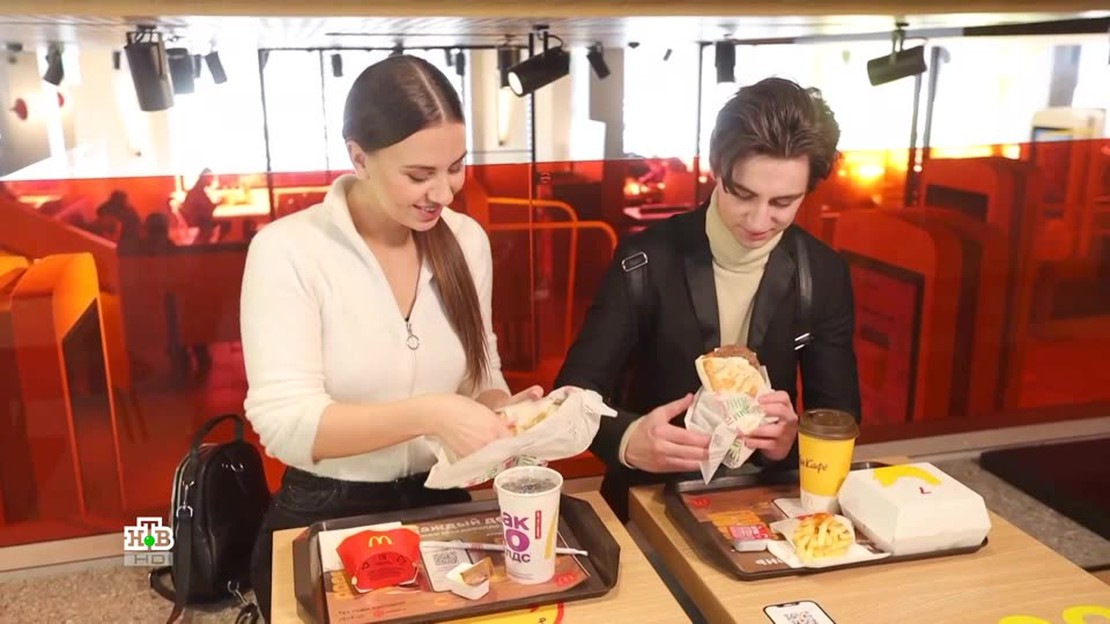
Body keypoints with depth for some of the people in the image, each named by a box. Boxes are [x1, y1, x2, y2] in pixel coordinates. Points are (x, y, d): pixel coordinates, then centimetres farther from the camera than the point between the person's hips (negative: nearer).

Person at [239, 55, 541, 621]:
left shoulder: (467, 239, 0)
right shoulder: (287, 250, -14)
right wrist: (427, 414, -32)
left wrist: (503, 410, -13)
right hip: (325, 523, -3)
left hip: (441, 506, 4)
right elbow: (284, 424, -21)